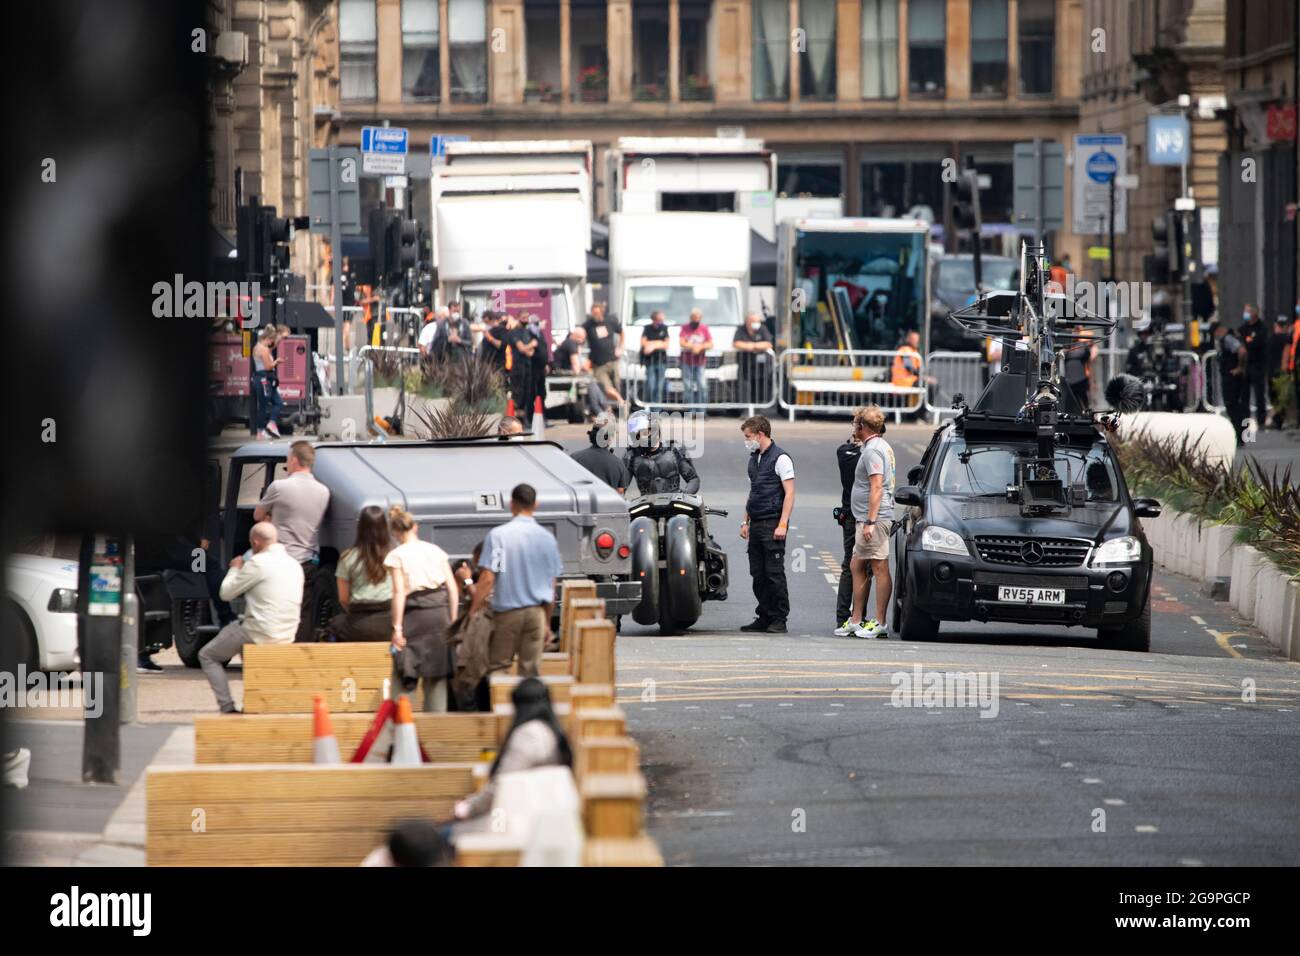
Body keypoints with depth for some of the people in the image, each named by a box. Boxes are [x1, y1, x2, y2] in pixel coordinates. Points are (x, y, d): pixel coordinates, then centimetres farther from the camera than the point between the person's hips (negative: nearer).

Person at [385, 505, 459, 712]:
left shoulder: (396, 556, -1)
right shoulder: (436, 551, 10)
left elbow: (399, 593, -8)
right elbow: (453, 589, 7)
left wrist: (397, 627, -7)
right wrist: (453, 621, 13)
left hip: (415, 615, -4)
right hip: (440, 613, 4)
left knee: (404, 679, 1)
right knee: (437, 677, 10)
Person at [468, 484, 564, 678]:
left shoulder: (498, 535, -9)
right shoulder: (547, 538, 3)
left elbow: (487, 578, -14)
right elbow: (551, 586, 7)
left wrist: (473, 611, -8)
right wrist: (547, 622, 17)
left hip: (507, 612, -3)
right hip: (536, 611, 3)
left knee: (497, 668, 5)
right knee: (532, 672, 5)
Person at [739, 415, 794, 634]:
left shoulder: (780, 458, -8)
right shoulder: (754, 458, 17)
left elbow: (789, 493, -12)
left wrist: (782, 525, -18)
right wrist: (746, 521, 20)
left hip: (773, 523, -8)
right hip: (756, 524, 8)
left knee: (774, 573, -7)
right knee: (758, 574, 7)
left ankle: (779, 619, -2)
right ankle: (764, 617, 13)